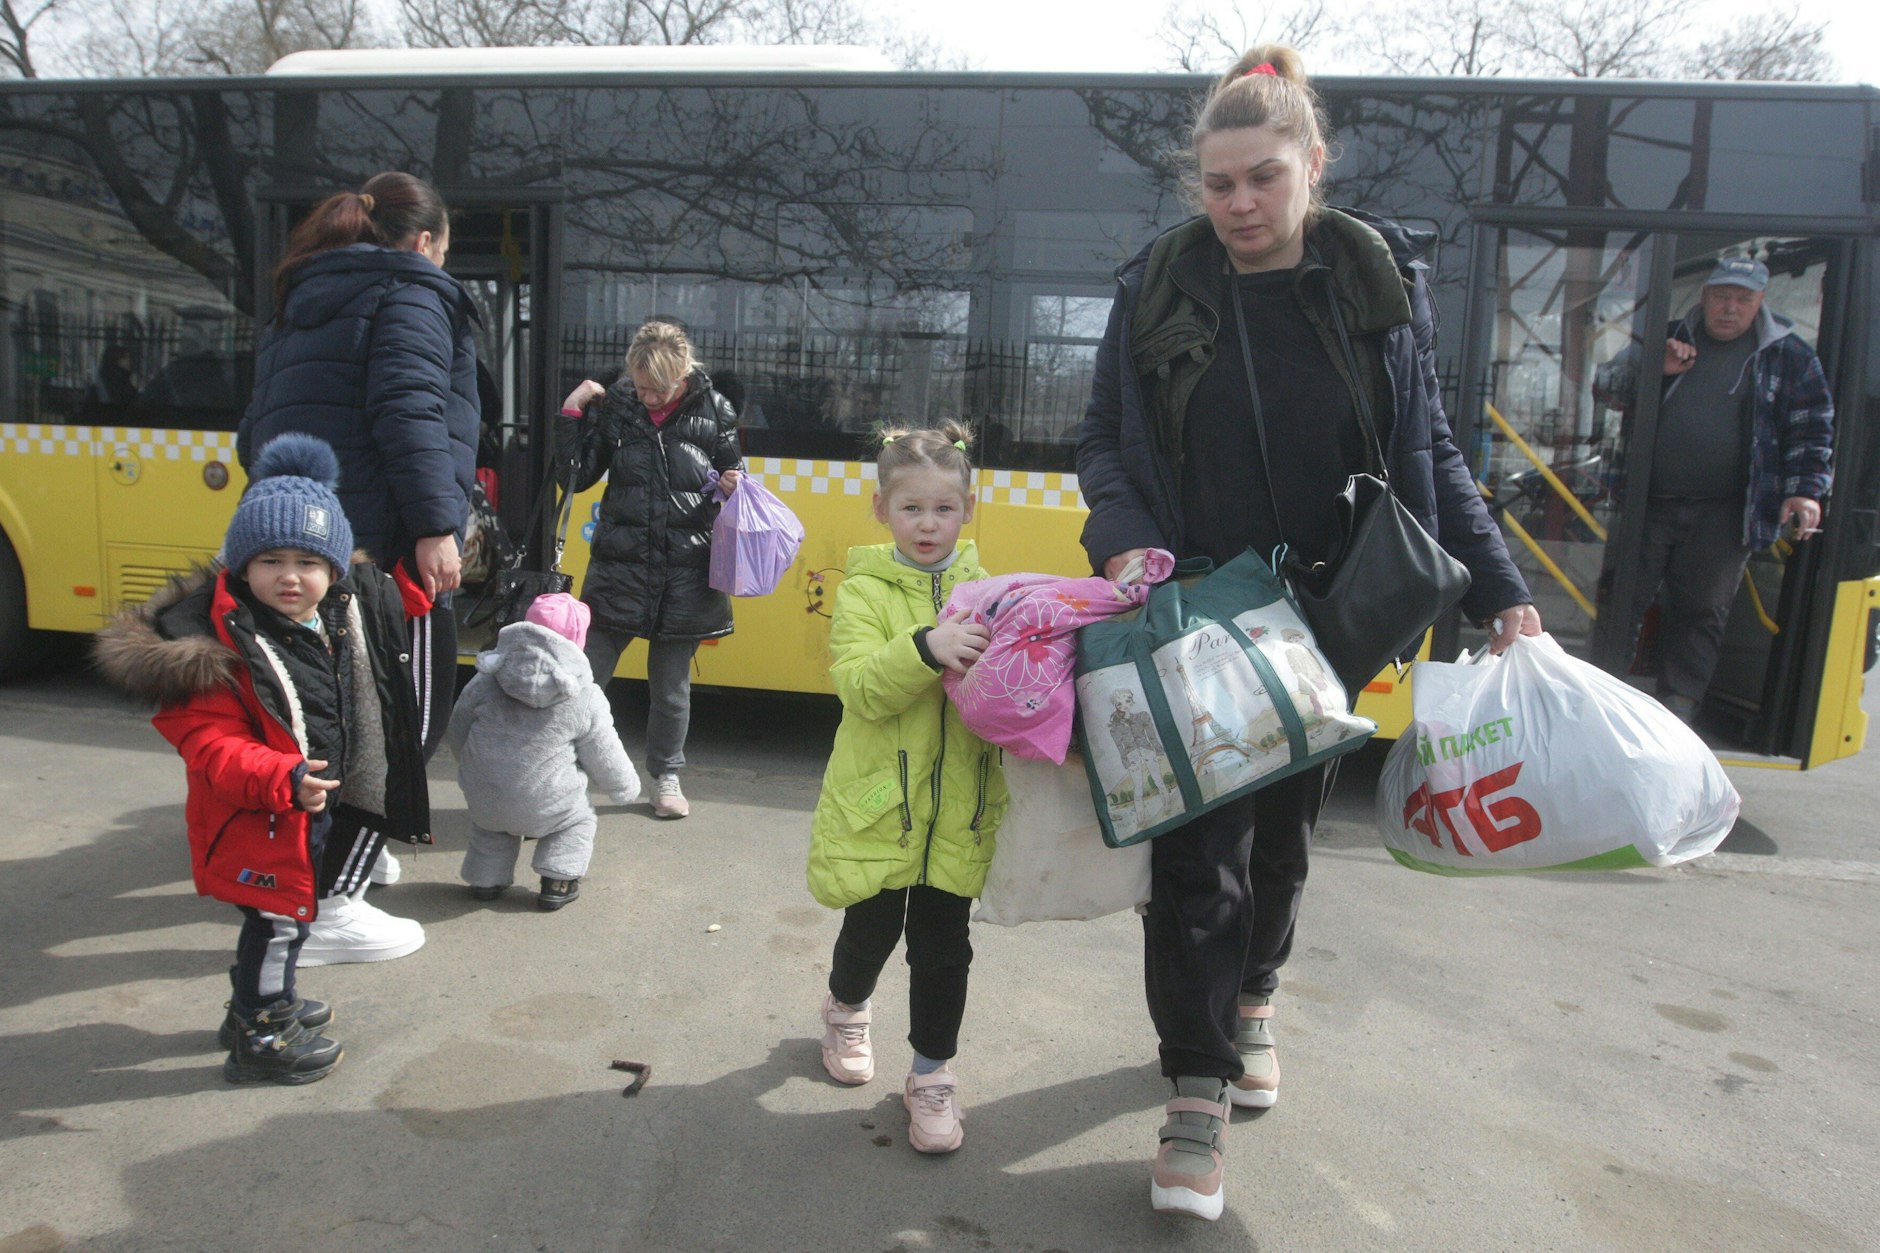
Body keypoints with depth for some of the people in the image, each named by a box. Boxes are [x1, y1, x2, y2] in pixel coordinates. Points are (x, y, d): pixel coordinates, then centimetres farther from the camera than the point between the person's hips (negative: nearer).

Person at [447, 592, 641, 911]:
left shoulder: (487, 680, 3)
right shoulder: (585, 699, -7)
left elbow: (456, 729, 12)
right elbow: (606, 760, 1)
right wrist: (627, 788, 21)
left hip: (483, 804, 4)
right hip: (542, 813, -4)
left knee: (486, 821, 36)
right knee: (579, 817, 25)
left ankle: (486, 879, 31)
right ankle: (558, 882, 15)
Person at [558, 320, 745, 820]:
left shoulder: (714, 412, -1)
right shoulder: (617, 407, 0)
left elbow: (733, 477, 12)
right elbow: (579, 476, 4)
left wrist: (733, 486, -10)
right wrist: (572, 411, -4)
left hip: (685, 572, 0)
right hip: (619, 567, 0)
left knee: (671, 686, 13)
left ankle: (666, 776, 31)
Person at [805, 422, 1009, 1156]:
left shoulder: (984, 590, 4)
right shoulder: (863, 591, -5)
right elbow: (860, 686, -19)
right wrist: (927, 648, -35)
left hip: (958, 810, 2)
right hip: (877, 803, -1)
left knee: (942, 947, 7)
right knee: (872, 930, 16)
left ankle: (932, 1075, 27)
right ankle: (846, 1008, 48)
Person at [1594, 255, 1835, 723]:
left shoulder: (1787, 356, 6)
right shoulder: (1666, 338, 9)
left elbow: (1812, 429, 6)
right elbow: (1605, 386, 5)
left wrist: (1805, 489, -7)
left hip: (1723, 514, -1)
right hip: (1649, 503, 1)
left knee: (1701, 613, 3)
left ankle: (1676, 708, 11)